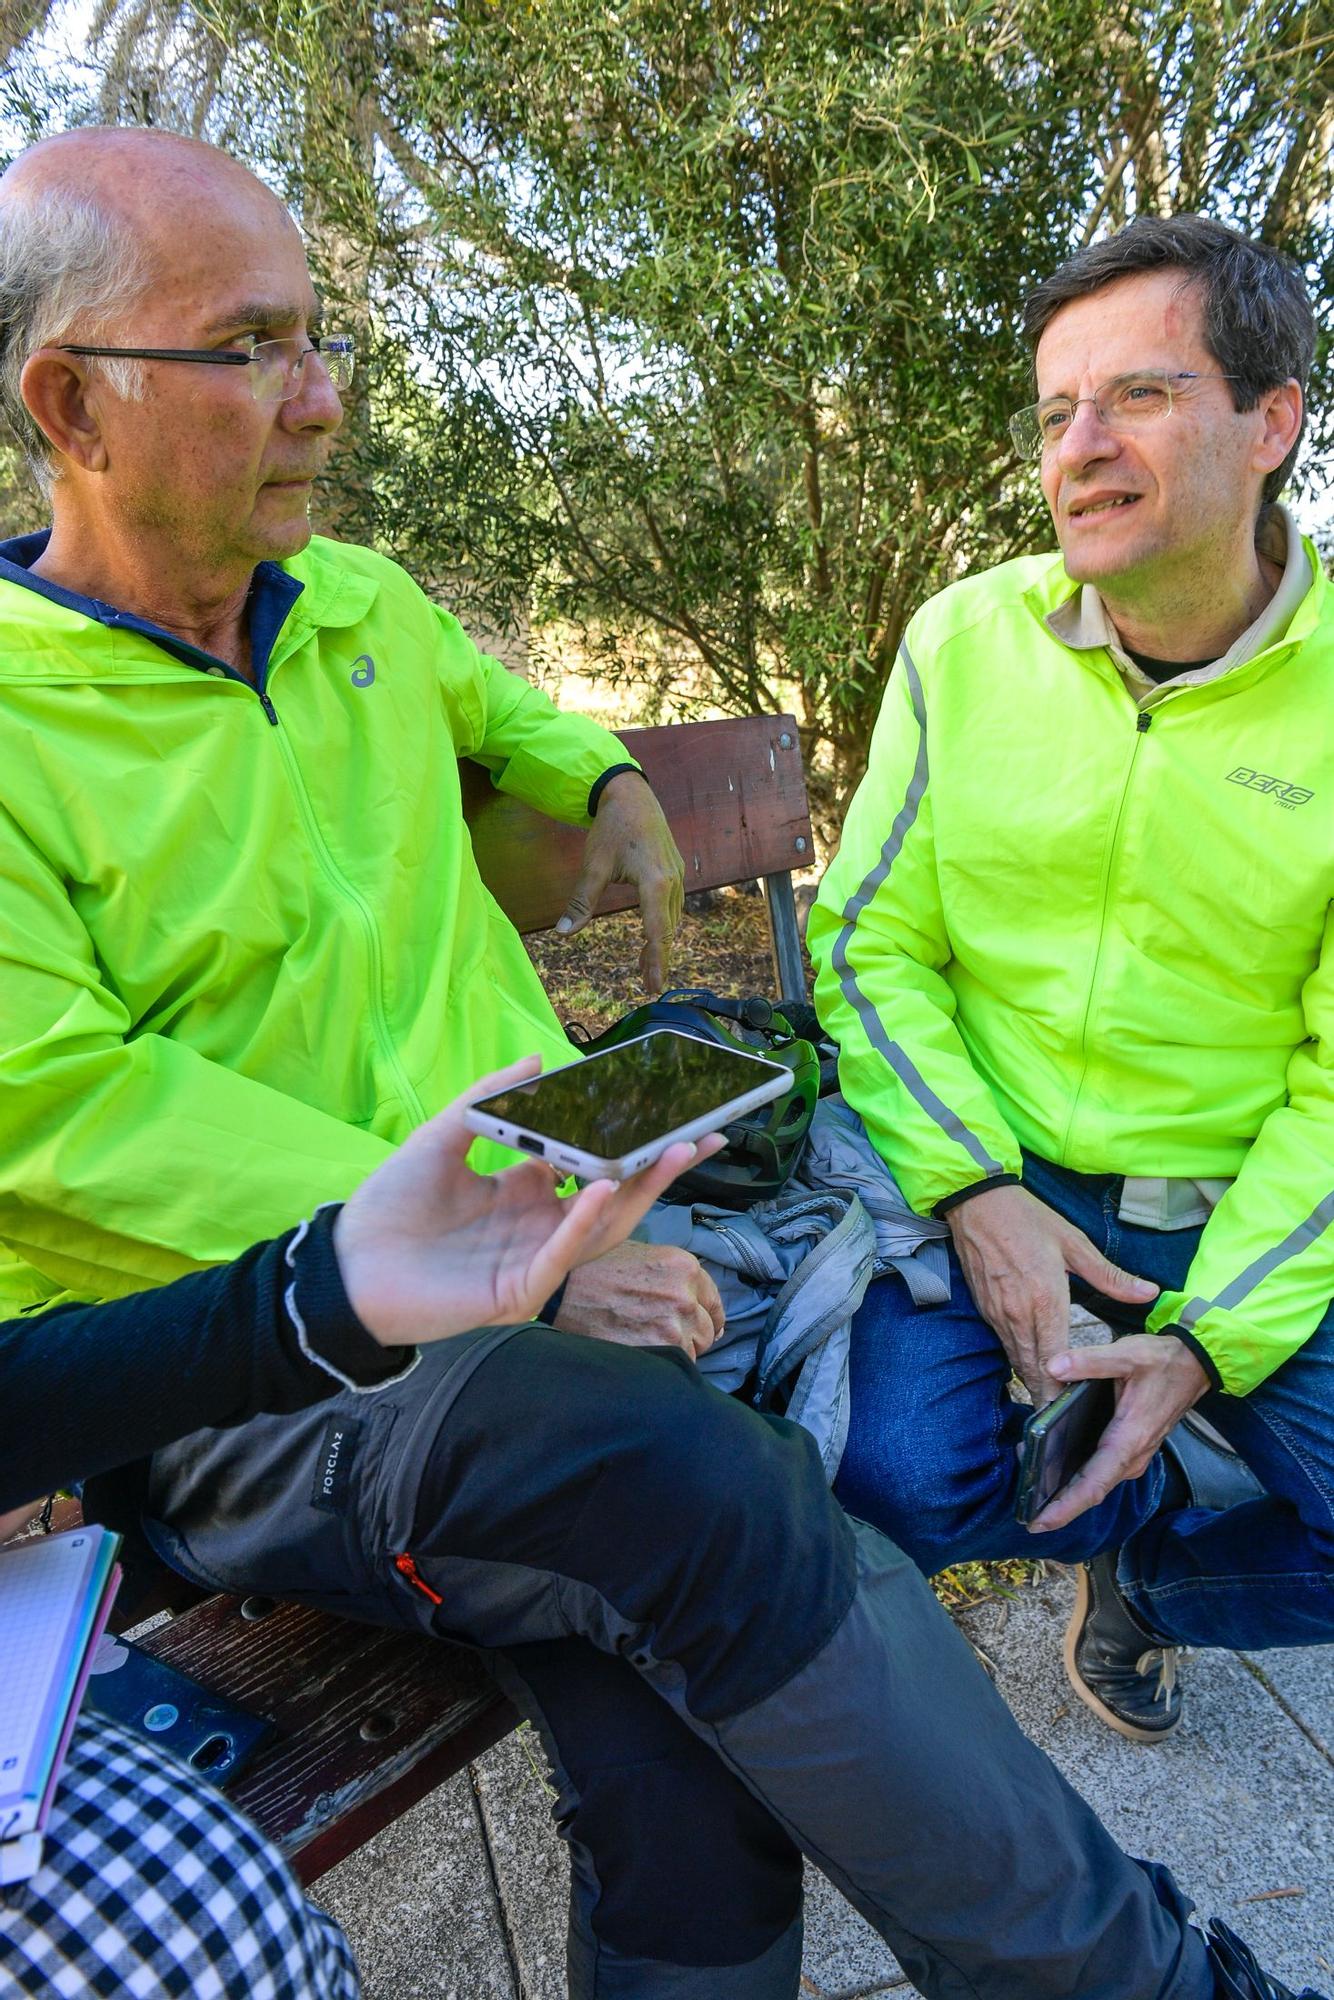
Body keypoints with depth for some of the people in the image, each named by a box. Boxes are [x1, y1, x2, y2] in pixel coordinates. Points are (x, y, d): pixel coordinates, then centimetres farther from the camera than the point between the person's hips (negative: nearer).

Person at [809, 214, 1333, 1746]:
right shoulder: (964, 641, -3)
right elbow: (868, 943, -2)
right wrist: (971, 1191, -15)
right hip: (981, 1174, 0)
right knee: (895, 1477, -22)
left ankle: (1147, 1571, 21)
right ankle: (1152, 1499, 14)